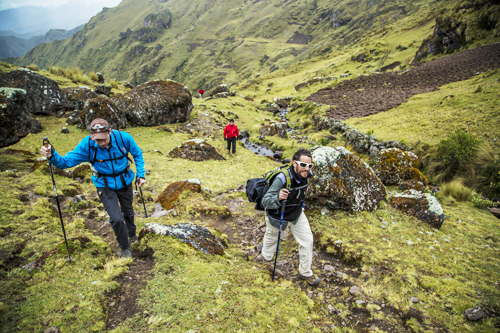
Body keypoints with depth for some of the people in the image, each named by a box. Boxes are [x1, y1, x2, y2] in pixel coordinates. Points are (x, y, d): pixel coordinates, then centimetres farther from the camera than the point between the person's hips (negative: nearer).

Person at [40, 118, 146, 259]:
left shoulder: (123, 138, -23)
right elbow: (66, 161, -21)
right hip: (104, 185, -1)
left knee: (128, 212, 21)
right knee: (116, 218, -12)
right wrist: (52, 156, -42)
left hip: (125, 182, 1)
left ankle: (132, 235, 54)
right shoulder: (87, 145, -23)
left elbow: (137, 154, -5)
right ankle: (125, 248, 16)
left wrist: (141, 174, -9)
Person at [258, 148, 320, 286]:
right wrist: (277, 198, -56)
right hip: (277, 216, -4)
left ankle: (305, 272, 25)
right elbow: (265, 202, -37)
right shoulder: (282, 179, -39)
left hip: (297, 215, 5)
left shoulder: (307, 175, -17)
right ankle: (266, 257, 56)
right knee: (271, 238, 22)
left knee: (307, 240, 3)